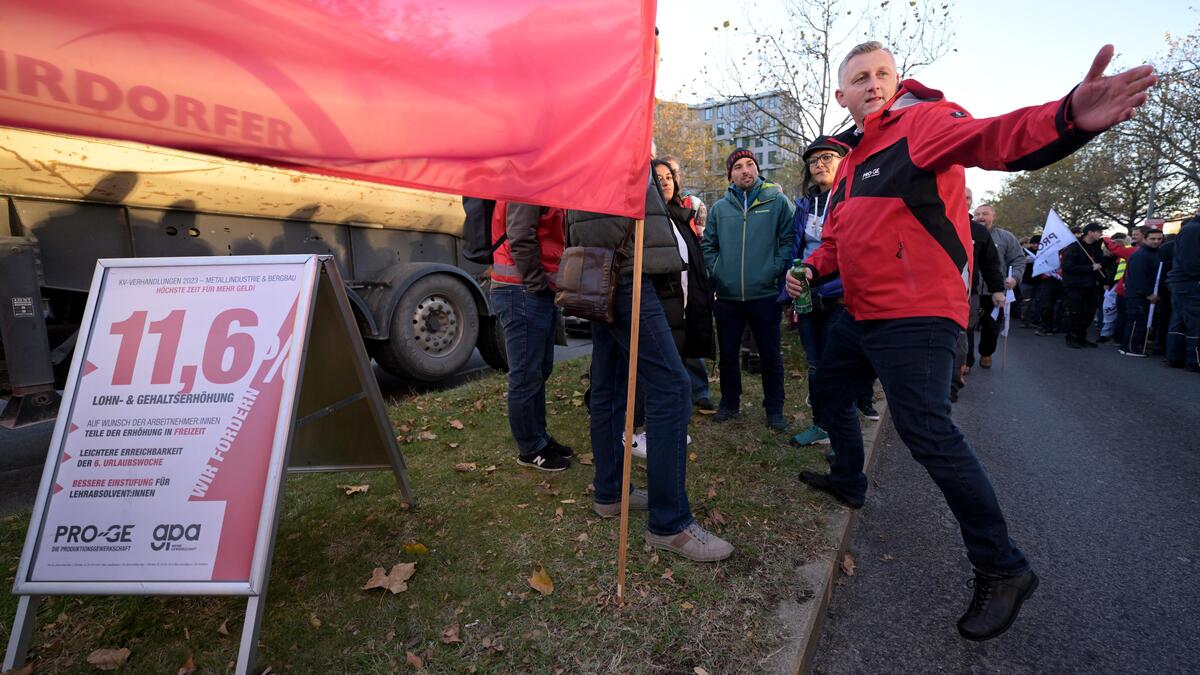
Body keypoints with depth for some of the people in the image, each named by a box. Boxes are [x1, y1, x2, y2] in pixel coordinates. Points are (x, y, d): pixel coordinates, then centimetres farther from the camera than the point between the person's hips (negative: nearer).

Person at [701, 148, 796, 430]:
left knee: (770, 356, 5)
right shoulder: (718, 208, 9)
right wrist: (715, 274, 1)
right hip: (727, 297, 3)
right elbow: (708, 245, 13)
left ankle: (774, 409, 19)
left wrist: (775, 271, -10)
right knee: (728, 355, 12)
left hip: (765, 295, -2)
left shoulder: (777, 201, 2)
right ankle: (729, 403, 27)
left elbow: (788, 241, -1)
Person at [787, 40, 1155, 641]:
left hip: (915, 315, -9)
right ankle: (848, 482, 46)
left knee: (926, 432, -13)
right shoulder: (850, 158, 17)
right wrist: (811, 270, 4)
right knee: (828, 395, 21)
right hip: (860, 314, 9)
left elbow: (985, 138, -30)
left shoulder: (921, 121, -7)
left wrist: (1068, 118, -49)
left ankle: (1002, 568, 5)